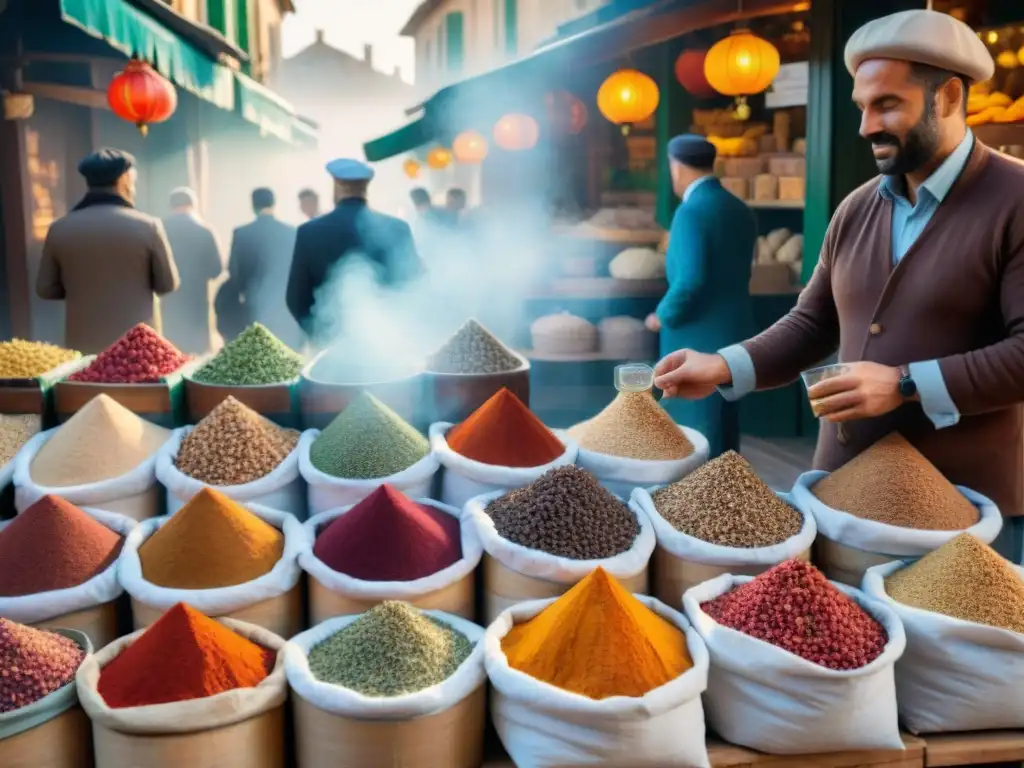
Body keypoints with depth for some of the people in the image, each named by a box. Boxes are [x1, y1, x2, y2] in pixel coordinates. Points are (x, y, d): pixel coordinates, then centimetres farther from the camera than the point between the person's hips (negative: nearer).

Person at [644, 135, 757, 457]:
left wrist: (664, 315, -12)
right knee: (723, 425, 17)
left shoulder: (691, 212, -17)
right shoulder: (741, 210, 8)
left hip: (695, 338, -8)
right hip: (733, 333, 8)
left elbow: (690, 278, -26)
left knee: (694, 432, 1)